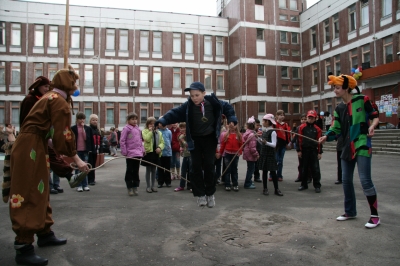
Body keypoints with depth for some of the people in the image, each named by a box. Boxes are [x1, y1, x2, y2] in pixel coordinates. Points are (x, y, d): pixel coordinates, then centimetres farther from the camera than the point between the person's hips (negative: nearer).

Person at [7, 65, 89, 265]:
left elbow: (55, 132, 18)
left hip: (34, 147, 10)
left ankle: (44, 234, 29)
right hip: (30, 149, -10)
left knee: (39, 191, 16)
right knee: (29, 195, -8)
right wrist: (76, 159, -9)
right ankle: (24, 249, -2)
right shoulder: (59, 101, -11)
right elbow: (62, 135, -17)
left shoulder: (50, 97, 19)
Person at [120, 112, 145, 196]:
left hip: (138, 154, 5)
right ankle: (129, 188, 14)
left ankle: (135, 187, 20)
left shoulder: (138, 129, 11)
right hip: (130, 154, -5)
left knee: (136, 171, 11)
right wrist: (124, 152, -12)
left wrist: (142, 150, 10)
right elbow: (122, 141, -9)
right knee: (129, 171, 5)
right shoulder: (126, 129, -7)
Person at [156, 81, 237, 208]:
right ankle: (200, 194, 9)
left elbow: (227, 107, 3)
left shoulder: (213, 102, -12)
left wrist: (232, 120, -9)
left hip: (210, 138, 0)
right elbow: (174, 113, -18)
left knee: (209, 165, 0)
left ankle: (210, 194, 15)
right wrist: (162, 121, -33)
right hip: (195, 139, 1)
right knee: (196, 166, -2)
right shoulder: (188, 106, -14)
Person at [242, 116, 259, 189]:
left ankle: (248, 182, 31)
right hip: (251, 154, -10)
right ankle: (247, 184, 7)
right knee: (251, 169, 0)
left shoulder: (246, 133, 10)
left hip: (247, 153, 10)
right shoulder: (252, 134, -21)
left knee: (250, 168, 20)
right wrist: (256, 155, -15)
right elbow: (252, 147, -23)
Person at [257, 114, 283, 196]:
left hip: (270, 154, -6)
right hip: (264, 153, 6)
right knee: (264, 171, 8)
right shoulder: (264, 131, 9)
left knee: (273, 172, -2)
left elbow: (274, 145, -18)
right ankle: (265, 188, 16)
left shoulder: (273, 132, -12)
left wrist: (266, 142, -32)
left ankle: (276, 189, 8)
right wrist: (258, 137, 7)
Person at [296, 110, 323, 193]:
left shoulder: (317, 129, 3)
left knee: (315, 169, 1)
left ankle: (317, 186, 9)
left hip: (314, 151, 0)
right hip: (304, 151, 1)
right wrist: (299, 150, -2)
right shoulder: (302, 127, 1)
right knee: (304, 168, 10)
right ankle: (304, 184, 22)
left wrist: (320, 152, 1)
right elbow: (299, 139, 1)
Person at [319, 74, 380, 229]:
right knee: (346, 180, 11)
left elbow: (375, 116, 0)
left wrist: (372, 126, -21)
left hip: (362, 146, -6)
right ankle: (350, 211, 27)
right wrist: (326, 137, -12)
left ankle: (375, 215, 7)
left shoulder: (362, 100, -7)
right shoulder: (339, 108, 8)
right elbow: (336, 129, 6)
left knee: (365, 180, -8)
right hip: (347, 147, 7)